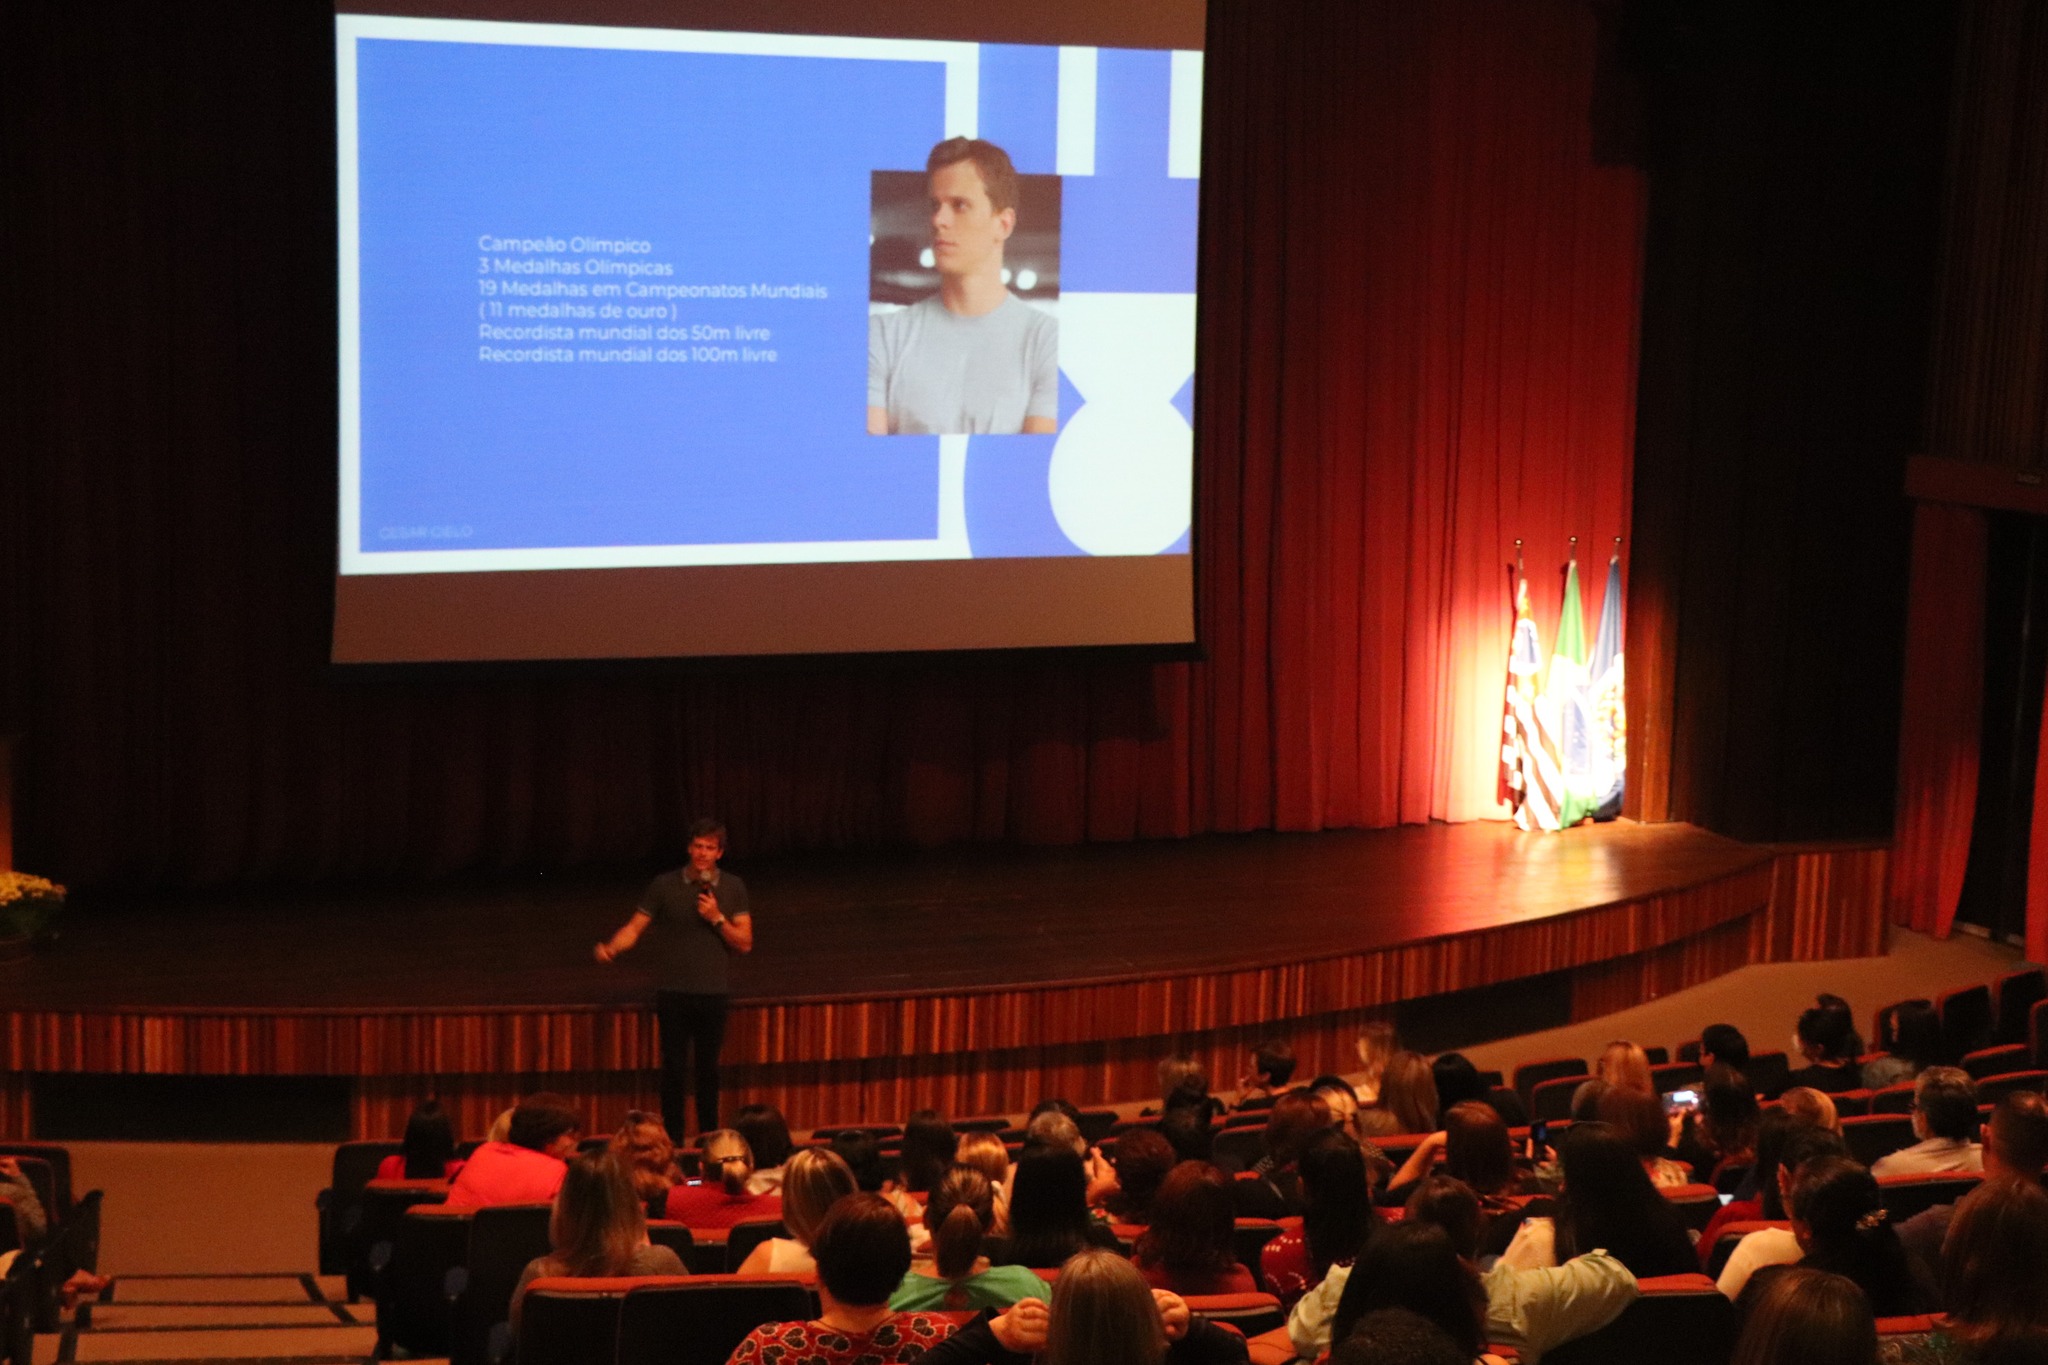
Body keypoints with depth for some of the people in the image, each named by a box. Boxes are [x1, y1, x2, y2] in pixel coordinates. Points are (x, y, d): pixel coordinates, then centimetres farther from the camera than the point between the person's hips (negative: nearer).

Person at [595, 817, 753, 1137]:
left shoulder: (733, 888, 3)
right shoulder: (664, 885, -1)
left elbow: (745, 943, 2)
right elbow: (634, 927, -4)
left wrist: (717, 919, -13)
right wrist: (611, 948, -23)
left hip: (714, 993, 1)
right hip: (673, 992, -1)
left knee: (709, 1068, 9)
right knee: (674, 1067, 1)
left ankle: (709, 1136, 21)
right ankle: (673, 1138, 12)